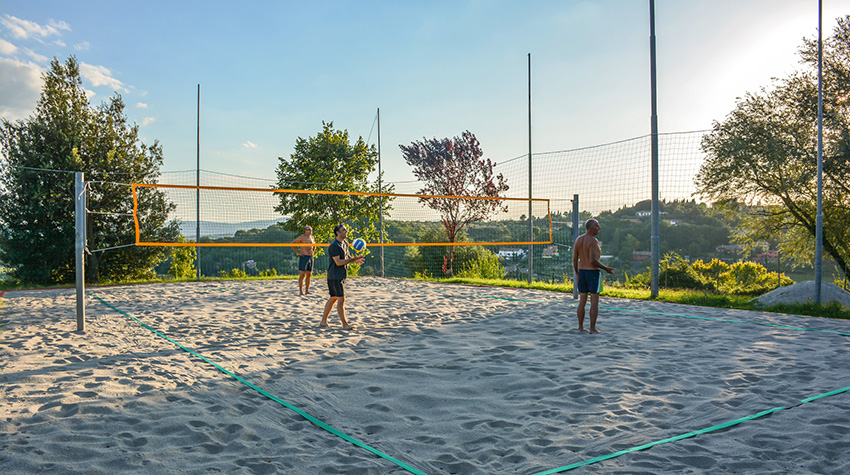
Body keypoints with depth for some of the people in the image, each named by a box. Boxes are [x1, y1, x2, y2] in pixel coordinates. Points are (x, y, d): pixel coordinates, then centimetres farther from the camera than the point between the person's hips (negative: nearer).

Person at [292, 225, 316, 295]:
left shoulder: (312, 237, 14)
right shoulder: (302, 237, -7)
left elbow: (314, 245, 33)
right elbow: (292, 244, -10)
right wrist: (298, 253, -12)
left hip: (310, 257, 7)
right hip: (303, 257, -7)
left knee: (309, 274, 8)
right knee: (302, 274, -6)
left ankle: (307, 290, 15)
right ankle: (301, 291, -2)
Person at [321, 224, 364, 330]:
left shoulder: (345, 244, 13)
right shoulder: (334, 246, -16)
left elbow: (347, 257, 22)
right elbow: (338, 262, -22)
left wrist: (355, 259, 0)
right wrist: (353, 259, -25)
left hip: (341, 276, 10)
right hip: (334, 276, -10)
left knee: (333, 298, 14)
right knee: (341, 299, -8)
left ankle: (323, 321, 23)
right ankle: (345, 324, -3)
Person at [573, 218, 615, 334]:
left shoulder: (578, 240, 7)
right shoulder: (593, 241, -15)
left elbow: (574, 259, 7)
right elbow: (593, 260, -22)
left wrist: (577, 274, 17)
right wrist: (605, 268, -10)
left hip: (581, 271, 7)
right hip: (593, 272, -7)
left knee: (582, 301, 11)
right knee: (594, 302, 1)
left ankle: (580, 327, 13)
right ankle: (592, 328, 2)